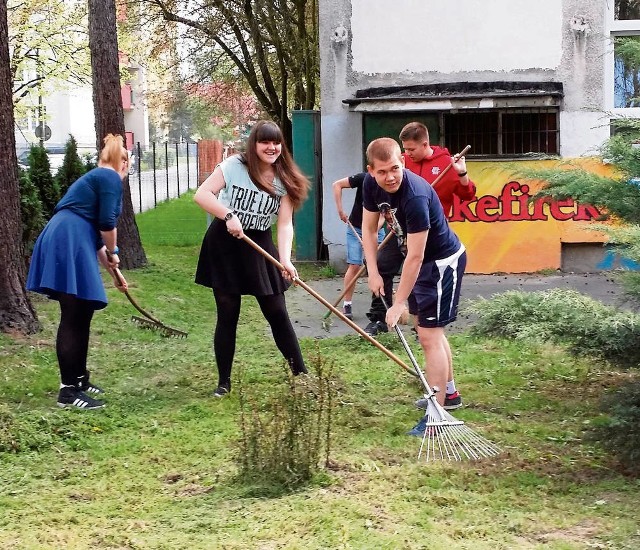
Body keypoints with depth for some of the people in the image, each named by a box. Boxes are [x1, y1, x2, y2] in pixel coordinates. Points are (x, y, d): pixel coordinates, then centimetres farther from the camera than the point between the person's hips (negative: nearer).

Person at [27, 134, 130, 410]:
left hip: (67, 244, 10)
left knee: (81, 316, 17)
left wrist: (113, 272, 37)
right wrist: (113, 253, 8)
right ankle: (68, 390, -6)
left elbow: (93, 230, 33)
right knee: (73, 318, -8)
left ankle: (78, 379, 26)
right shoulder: (111, 178, -1)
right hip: (69, 245, -10)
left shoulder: (95, 177, 28)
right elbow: (106, 223, -11)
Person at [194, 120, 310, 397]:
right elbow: (202, 194, -16)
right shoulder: (233, 166, -10)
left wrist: (285, 259, -25)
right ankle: (224, 382, 14)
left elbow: (285, 224, -11)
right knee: (228, 314, 2)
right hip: (224, 244, -2)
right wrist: (229, 215, -30)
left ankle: (301, 374, 12)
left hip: (260, 245, 2)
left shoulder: (285, 180, -4)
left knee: (277, 312, 2)